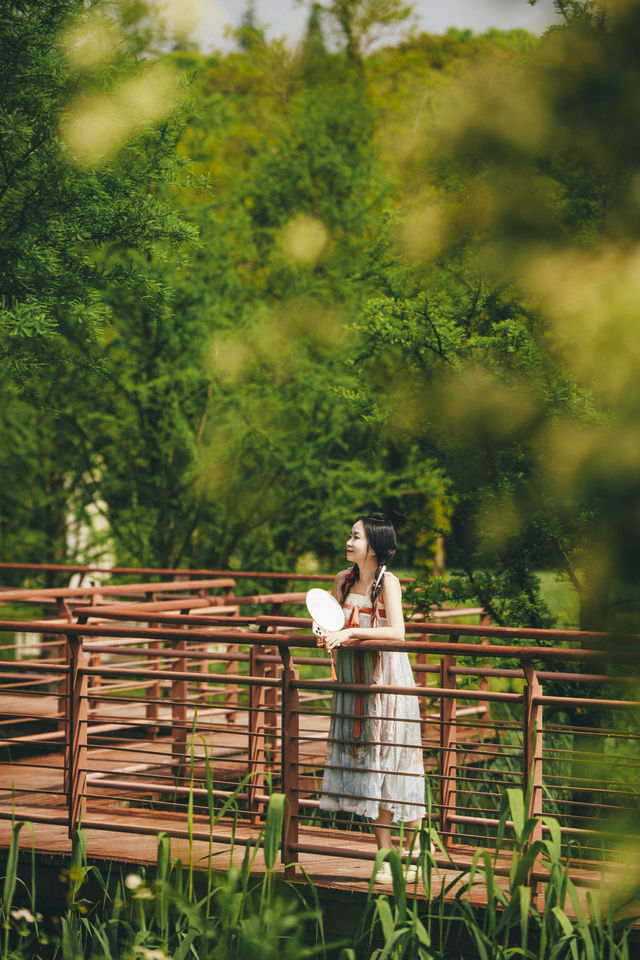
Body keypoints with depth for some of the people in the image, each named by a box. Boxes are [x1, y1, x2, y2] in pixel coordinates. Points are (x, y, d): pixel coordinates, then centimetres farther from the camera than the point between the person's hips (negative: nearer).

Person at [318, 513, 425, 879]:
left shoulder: (388, 582, -11)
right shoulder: (343, 580, 7)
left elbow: (396, 632, -24)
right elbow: (335, 624, 20)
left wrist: (351, 633, -27)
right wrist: (329, 636, -2)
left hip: (387, 682, -6)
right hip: (353, 679, 6)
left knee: (392, 760, -2)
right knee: (364, 762, 6)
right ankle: (384, 855, 13)